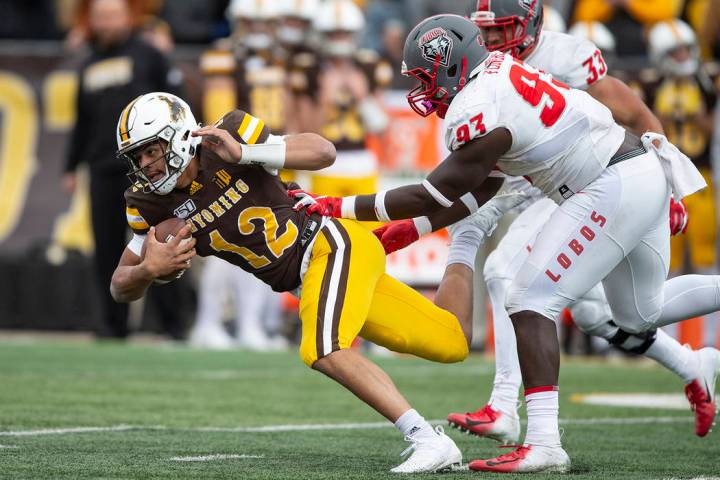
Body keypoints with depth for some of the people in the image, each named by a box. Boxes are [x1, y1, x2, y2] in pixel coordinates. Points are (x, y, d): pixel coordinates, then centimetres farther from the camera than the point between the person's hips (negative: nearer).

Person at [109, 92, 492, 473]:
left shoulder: (231, 135, -16)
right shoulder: (155, 207, -2)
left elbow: (324, 152, -20)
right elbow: (121, 289, 2)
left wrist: (243, 153, -31)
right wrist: (148, 270, -22)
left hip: (334, 244, -6)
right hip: (304, 279, 6)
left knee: (325, 351, -31)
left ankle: (428, 440, -24)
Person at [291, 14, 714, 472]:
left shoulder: (478, 113, -18)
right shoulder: (498, 72, 11)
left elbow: (437, 195, -11)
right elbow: (478, 190, 15)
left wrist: (340, 207, -8)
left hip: (614, 189, -10)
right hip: (647, 172, 10)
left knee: (532, 301, -11)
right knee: (641, 315, 22)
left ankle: (544, 443, -18)